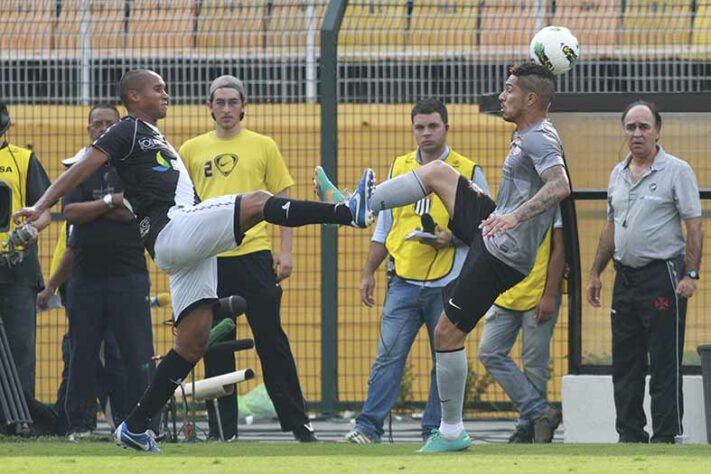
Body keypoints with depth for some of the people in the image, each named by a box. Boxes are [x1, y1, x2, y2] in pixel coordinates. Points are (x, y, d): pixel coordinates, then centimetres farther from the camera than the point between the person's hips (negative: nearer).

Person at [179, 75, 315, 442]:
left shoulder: (263, 147, 7)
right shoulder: (191, 150, 10)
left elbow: (283, 200, 7)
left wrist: (285, 251, -1)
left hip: (254, 252, -2)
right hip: (208, 257, 2)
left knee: (272, 342, -1)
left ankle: (297, 422, 3)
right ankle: (222, 427, 9)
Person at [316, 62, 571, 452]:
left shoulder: (539, 139, -19)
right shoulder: (527, 136, 11)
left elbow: (561, 186, -37)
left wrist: (515, 215, -45)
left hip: (501, 254, -10)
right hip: (492, 228, 10)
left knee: (448, 332, -5)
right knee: (437, 172, 14)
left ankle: (452, 432, 4)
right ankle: (361, 208, 17)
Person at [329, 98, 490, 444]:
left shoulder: (468, 172, 2)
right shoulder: (399, 168, 13)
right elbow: (384, 225, 17)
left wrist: (451, 239, -15)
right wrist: (369, 272, 13)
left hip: (447, 285, -2)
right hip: (404, 281, 2)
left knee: (445, 359, 1)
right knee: (388, 355, -4)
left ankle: (435, 431, 7)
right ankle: (368, 426, -4)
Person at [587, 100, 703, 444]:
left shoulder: (676, 171, -5)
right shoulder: (618, 174, 14)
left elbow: (694, 226, -8)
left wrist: (691, 274, -17)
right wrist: (595, 273, 17)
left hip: (663, 276, -7)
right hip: (625, 277, 7)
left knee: (665, 364, -5)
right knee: (625, 364, 8)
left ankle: (665, 438, -3)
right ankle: (630, 435, 15)